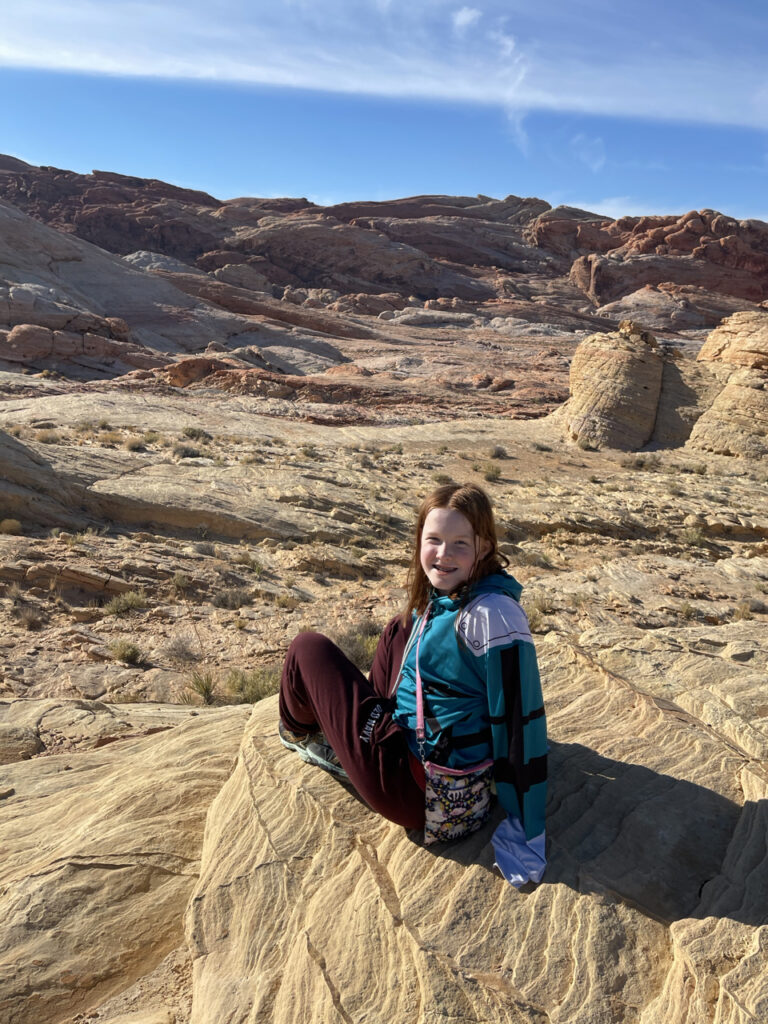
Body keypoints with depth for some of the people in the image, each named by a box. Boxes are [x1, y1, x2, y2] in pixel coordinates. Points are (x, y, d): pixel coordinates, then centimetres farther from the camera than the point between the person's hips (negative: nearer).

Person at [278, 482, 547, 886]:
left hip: (414, 786, -9)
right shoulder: (443, 594, -2)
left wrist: (525, 835, -21)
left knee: (308, 649, 2)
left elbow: (520, 716, -26)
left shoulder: (492, 614, -28)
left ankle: (298, 732, 35)